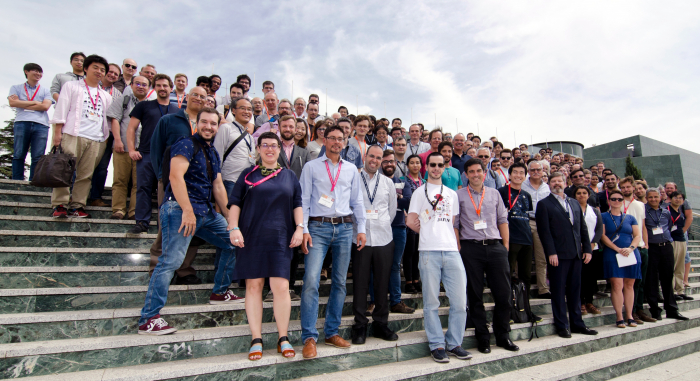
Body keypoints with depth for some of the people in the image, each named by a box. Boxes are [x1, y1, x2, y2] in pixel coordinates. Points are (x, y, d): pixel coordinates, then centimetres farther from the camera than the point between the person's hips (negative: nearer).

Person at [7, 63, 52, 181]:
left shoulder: (45, 90, 18)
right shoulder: (16, 88, 19)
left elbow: (45, 106, 1)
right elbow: (12, 102, 2)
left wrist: (22, 104, 2)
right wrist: (35, 102, 1)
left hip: (41, 125, 0)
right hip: (21, 123, 0)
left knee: (38, 157, -6)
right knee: (18, 155, -3)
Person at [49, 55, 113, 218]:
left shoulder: (106, 96, 24)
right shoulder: (71, 86, 14)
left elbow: (109, 118, 22)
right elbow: (61, 109, 5)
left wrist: (107, 138, 11)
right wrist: (57, 133, -4)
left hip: (96, 139, 3)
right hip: (73, 135, -3)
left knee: (86, 174, -2)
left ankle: (77, 206, 2)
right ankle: (59, 205, -6)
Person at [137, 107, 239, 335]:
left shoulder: (213, 153, 20)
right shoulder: (187, 144, -5)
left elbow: (218, 186, 20)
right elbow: (176, 175, -19)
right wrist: (187, 210, -25)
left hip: (207, 213, 9)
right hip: (180, 209, -9)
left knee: (234, 242, 13)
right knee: (171, 260, -13)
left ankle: (219, 292, 24)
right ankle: (148, 319, -6)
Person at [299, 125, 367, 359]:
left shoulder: (351, 169, 15)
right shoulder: (311, 167, 7)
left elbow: (357, 201, 16)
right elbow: (304, 200, 1)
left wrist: (361, 229, 7)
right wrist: (304, 230, -8)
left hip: (344, 228, 3)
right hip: (318, 228, -3)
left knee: (340, 282, 6)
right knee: (311, 280, -13)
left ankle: (331, 332, 19)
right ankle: (309, 337, -5)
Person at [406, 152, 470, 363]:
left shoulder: (452, 194, 20)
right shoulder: (421, 192, 8)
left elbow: (453, 223, 21)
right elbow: (411, 221, 2)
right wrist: (428, 233, 10)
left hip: (451, 250, 4)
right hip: (429, 251, -3)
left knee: (460, 300, 2)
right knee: (431, 302, 1)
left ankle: (454, 343, 16)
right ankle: (437, 345, 13)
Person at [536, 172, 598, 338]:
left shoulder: (575, 204, 17)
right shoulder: (544, 204, -2)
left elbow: (583, 229, 16)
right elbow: (544, 231, -10)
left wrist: (587, 248, 6)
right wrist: (551, 253, -16)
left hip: (576, 254, 6)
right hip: (558, 255, -6)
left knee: (575, 290, 13)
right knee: (559, 291, 1)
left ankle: (577, 323, 23)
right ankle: (562, 326, 10)